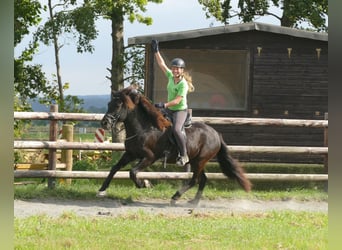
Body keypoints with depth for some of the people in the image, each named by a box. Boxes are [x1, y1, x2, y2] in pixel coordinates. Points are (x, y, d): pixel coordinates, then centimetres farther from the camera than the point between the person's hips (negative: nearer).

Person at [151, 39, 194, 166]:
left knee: (176, 129, -31)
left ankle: (184, 155, -23)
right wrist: (156, 52, 9)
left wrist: (164, 105, -32)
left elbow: (177, 100, -25)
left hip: (180, 110, -9)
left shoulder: (183, 84, -20)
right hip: (169, 109, 9)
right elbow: (162, 64, 10)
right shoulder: (170, 76, 0)